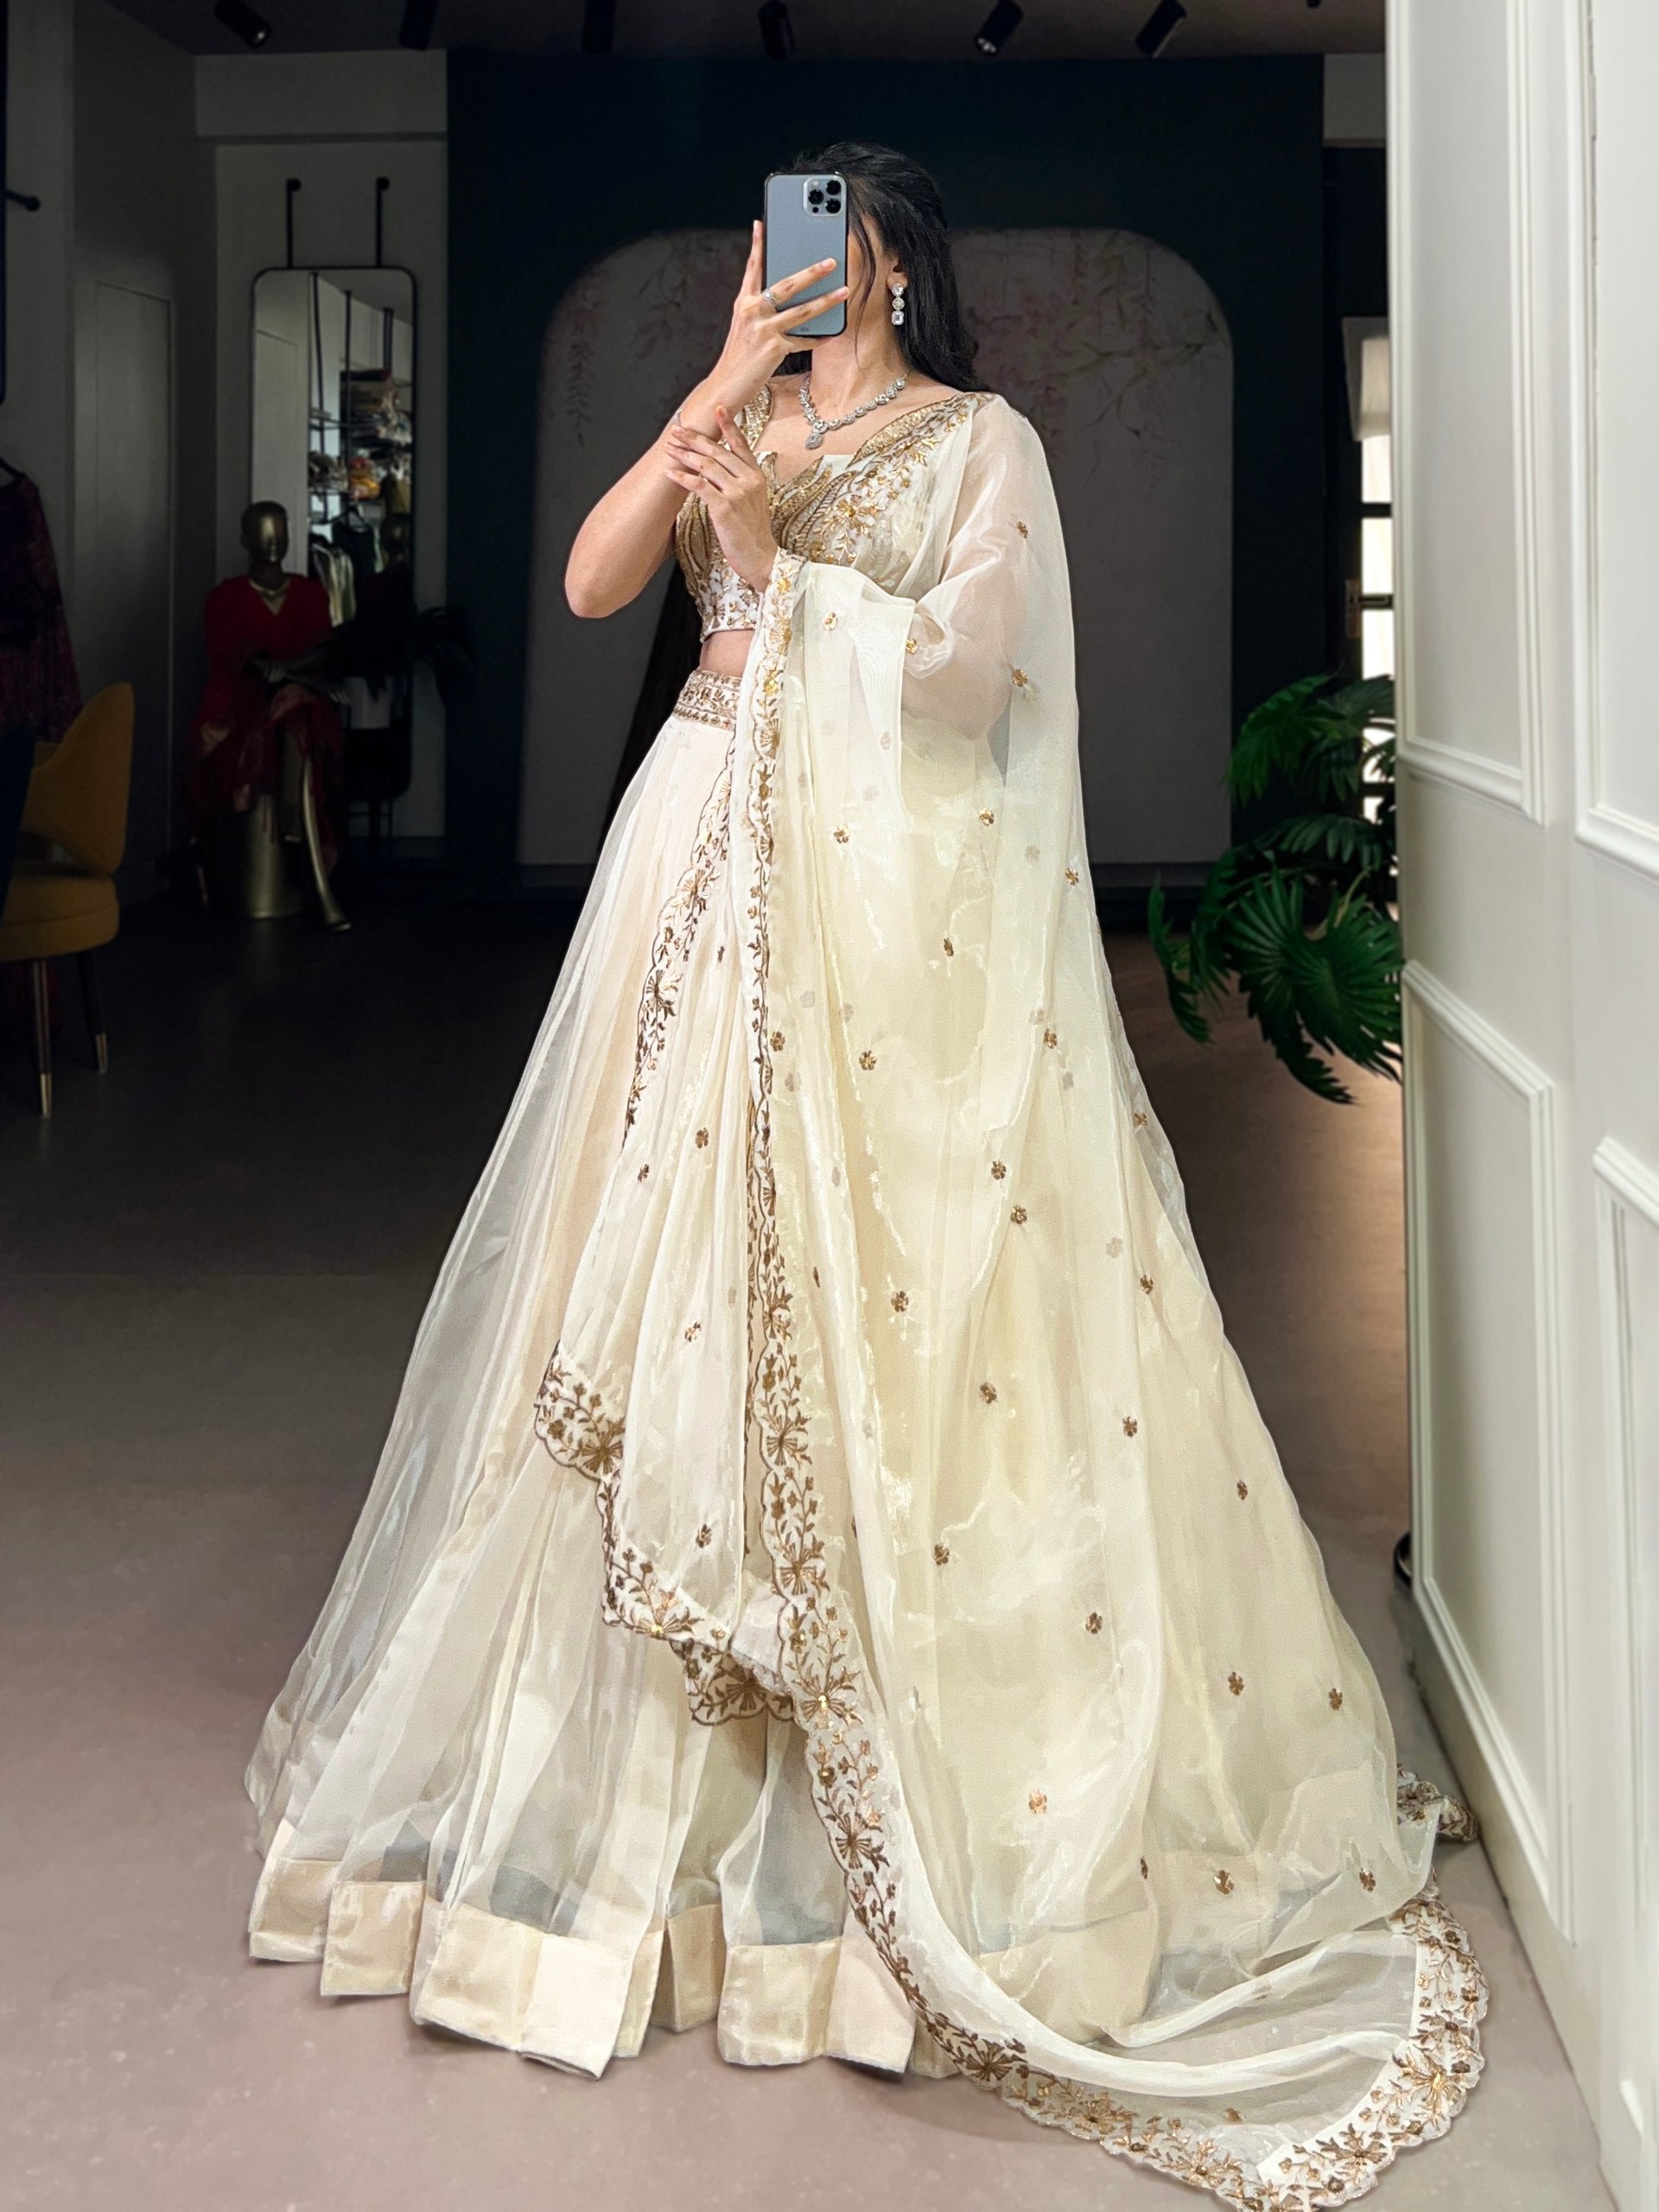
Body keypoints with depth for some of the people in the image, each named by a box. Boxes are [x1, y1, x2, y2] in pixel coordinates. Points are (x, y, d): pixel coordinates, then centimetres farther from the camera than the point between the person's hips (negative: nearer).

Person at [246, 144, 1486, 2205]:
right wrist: (719, 389, -4)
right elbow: (591, 580, 3)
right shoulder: (733, 431, 18)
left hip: (897, 894, -4)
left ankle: (936, 1770, 6)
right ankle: (650, 1759, 15)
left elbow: (964, 664, -8)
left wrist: (778, 558, -12)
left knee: (893, 1294, -6)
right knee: (680, 1275, 3)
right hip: (710, 874, 5)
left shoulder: (983, 443, 5)